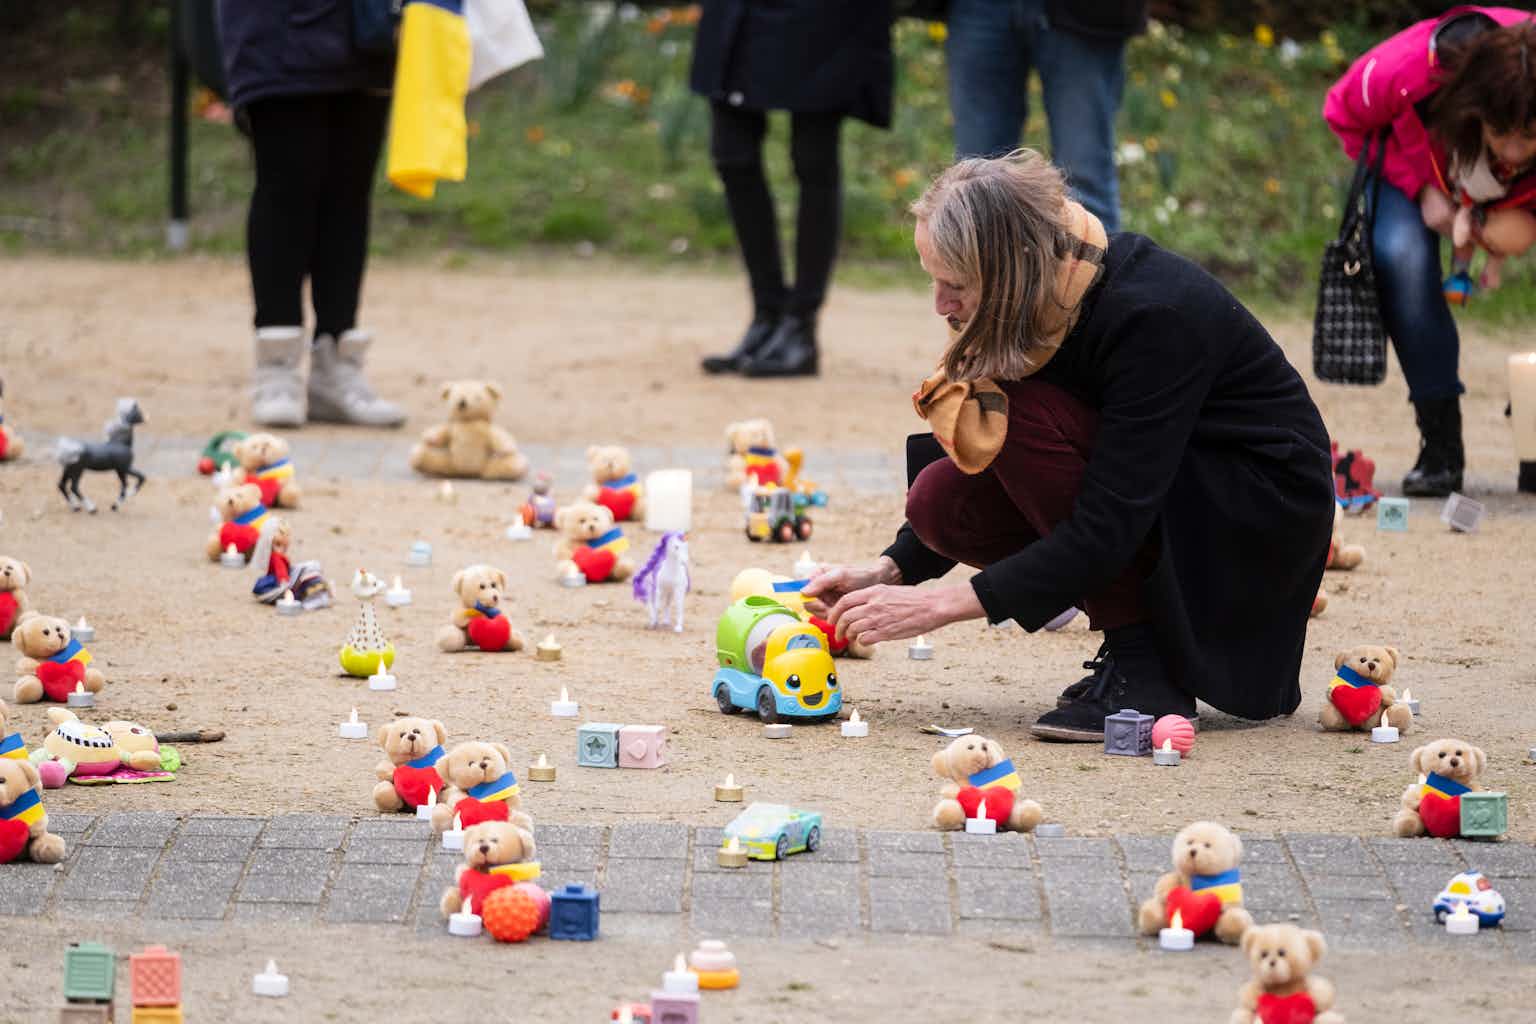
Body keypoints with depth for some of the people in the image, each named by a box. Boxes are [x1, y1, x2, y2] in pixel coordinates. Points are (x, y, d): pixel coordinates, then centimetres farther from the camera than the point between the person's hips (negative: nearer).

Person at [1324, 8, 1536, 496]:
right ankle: (1440, 446, -21)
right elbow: (1344, 113, -17)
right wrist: (1421, 187, -25)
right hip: (1419, 160, -2)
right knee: (1401, 255, -28)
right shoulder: (1404, 73, -41)